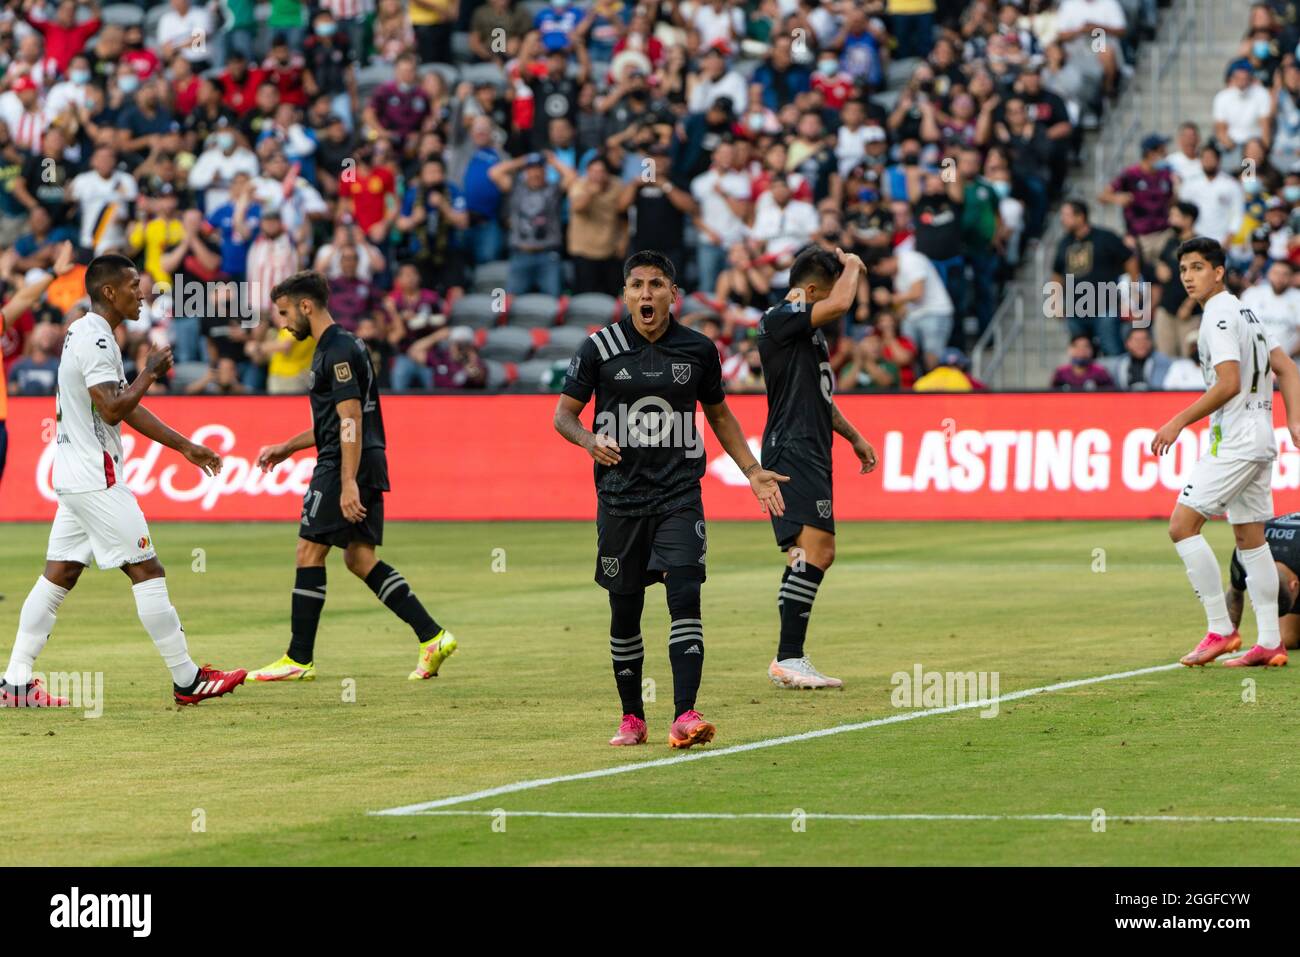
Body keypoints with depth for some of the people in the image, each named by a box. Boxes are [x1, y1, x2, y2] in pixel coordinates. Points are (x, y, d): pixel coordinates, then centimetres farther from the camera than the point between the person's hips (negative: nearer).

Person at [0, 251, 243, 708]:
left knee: (59, 575, 8)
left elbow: (125, 408, 22)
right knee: (146, 570, -5)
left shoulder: (83, 334, 17)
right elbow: (112, 409, -24)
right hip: (95, 478, -10)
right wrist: (151, 372, -10)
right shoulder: (95, 339, -16)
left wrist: (184, 446, 22)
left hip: (74, 477, 10)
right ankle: (188, 679, -2)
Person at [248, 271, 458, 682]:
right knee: (360, 558, 9)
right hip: (368, 465, 10)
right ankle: (432, 636, 2)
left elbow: (351, 421, -20)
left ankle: (299, 660, -1)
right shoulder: (338, 347, 19)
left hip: (344, 465, -10)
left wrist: (349, 484, -24)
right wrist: (286, 449, 27)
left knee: (309, 552, -4)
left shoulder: (337, 351, -13)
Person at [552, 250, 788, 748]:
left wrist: (753, 472, 13)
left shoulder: (698, 350, 4)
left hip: (680, 496, 0)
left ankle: (685, 716, -21)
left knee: (685, 598, -16)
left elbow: (719, 414, 19)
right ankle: (632, 718, 21)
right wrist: (589, 440, -17)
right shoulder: (598, 348, -1)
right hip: (620, 496, 0)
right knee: (625, 612, 6)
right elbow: (564, 414, 4)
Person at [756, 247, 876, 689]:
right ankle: (788, 659, -21)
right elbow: (839, 304, -26)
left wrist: (855, 437, 37)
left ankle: (788, 659, 10)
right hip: (792, 450, -11)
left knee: (814, 556, 8)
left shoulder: (807, 329, 21)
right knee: (815, 549, -19)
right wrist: (852, 267, -7)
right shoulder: (777, 320, -11)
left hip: (811, 452, 11)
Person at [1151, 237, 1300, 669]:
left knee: (1182, 525, -10)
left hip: (1234, 439, -10)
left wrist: (1179, 422, -16)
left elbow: (1228, 384, -22)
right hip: (1260, 439, 10)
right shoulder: (1245, 313, 17)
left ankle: (1220, 629, -11)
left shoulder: (1219, 315, -13)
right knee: (1250, 538, 11)